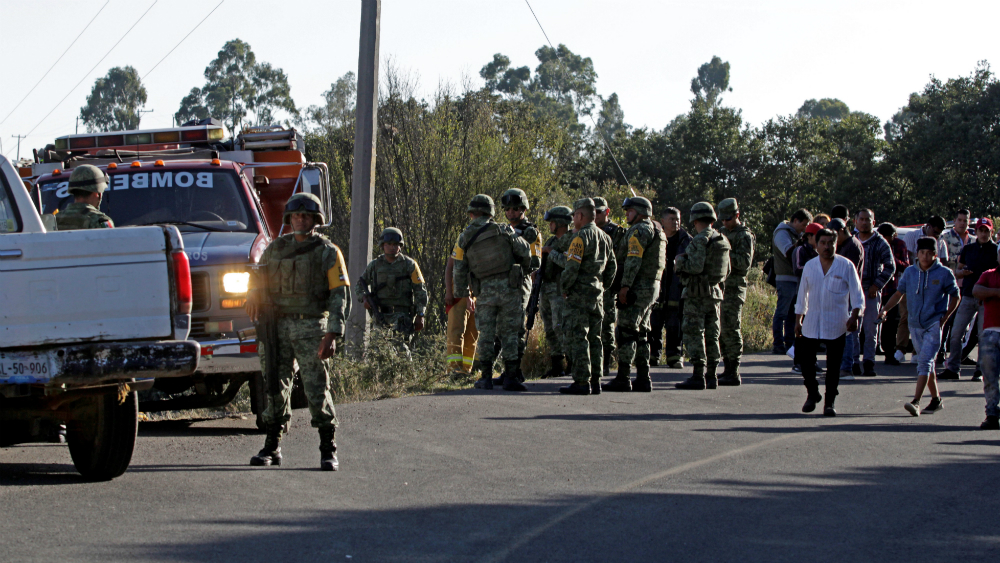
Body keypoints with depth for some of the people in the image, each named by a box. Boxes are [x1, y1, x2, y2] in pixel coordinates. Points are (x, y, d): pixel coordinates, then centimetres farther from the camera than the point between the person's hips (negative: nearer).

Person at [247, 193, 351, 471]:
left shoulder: (328, 252, 1)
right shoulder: (276, 248, 13)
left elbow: (341, 296, -5)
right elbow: (257, 275, 27)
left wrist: (332, 334, -16)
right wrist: (254, 293, 2)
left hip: (311, 327, -4)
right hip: (279, 326, 4)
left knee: (317, 388, -8)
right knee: (275, 387, 4)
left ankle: (328, 451, -3)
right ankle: (272, 447, 13)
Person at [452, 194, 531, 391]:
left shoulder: (464, 239, 2)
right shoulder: (503, 231, 0)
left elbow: (459, 270, 6)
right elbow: (525, 253, 4)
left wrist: (461, 293, 19)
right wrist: (523, 268, 25)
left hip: (484, 292, 1)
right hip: (509, 287, -1)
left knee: (486, 334, 9)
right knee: (510, 333, 4)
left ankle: (486, 377, 9)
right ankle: (510, 377, 0)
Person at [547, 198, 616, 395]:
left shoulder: (581, 236, -12)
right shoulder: (604, 237, 14)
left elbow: (571, 266, -18)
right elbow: (611, 267, 19)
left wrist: (565, 288, -7)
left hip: (579, 294, -8)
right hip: (597, 295, 8)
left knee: (577, 338, -7)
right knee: (594, 338, 11)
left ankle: (582, 382, -11)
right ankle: (595, 381, 11)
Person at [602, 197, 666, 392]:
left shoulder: (639, 230, -11)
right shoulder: (658, 231, 20)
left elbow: (633, 260, -20)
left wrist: (625, 286, -23)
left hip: (638, 287, -10)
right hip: (653, 287, 10)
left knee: (626, 332, -9)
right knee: (640, 333, 13)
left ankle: (623, 379, -12)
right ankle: (643, 379, 11)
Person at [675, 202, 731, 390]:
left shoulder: (700, 240, -14)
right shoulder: (723, 241, 11)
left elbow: (695, 267, -22)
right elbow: (726, 271, 16)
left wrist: (681, 261, -4)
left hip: (697, 294, -8)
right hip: (715, 291, 8)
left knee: (694, 334, -6)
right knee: (711, 335, 11)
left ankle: (698, 376, -10)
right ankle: (711, 375, 12)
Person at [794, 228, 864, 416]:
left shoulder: (846, 266, -1)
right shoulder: (809, 266, 9)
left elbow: (857, 294, -2)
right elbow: (802, 295, 16)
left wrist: (854, 316, -14)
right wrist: (798, 320, 13)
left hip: (836, 325, -3)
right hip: (811, 323, 3)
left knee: (833, 365, -1)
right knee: (804, 358, 0)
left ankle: (830, 403, 8)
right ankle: (812, 394, 22)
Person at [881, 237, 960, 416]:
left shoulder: (944, 273, -5)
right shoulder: (910, 272, 5)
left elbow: (955, 297, 5)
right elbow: (899, 293, 14)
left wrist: (945, 318, -5)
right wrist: (885, 309, -2)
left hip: (934, 324, -5)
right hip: (915, 324, 5)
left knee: (925, 361, -16)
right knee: (926, 363, 13)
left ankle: (916, 401, -24)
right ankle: (936, 399, 27)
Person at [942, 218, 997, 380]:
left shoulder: (996, 250, 2)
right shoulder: (967, 249, 11)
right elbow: (957, 272, 15)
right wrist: (961, 272, -7)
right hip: (968, 296, 3)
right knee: (956, 334, -1)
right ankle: (952, 368, 3)